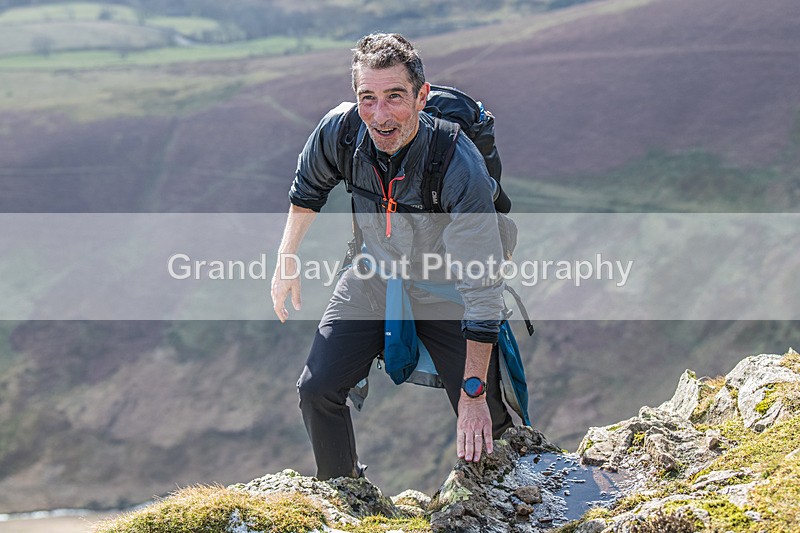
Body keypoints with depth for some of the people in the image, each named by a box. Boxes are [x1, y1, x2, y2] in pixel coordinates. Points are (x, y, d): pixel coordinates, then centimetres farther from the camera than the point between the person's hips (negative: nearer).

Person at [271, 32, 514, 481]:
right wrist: (287, 259, 9)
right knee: (317, 391, -7)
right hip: (374, 281, 4)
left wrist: (474, 391, -32)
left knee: (483, 425, -10)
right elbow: (308, 188, 5)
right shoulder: (340, 130, -22)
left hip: (445, 292, -3)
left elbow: (481, 289, -31)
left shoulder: (461, 169, -35)